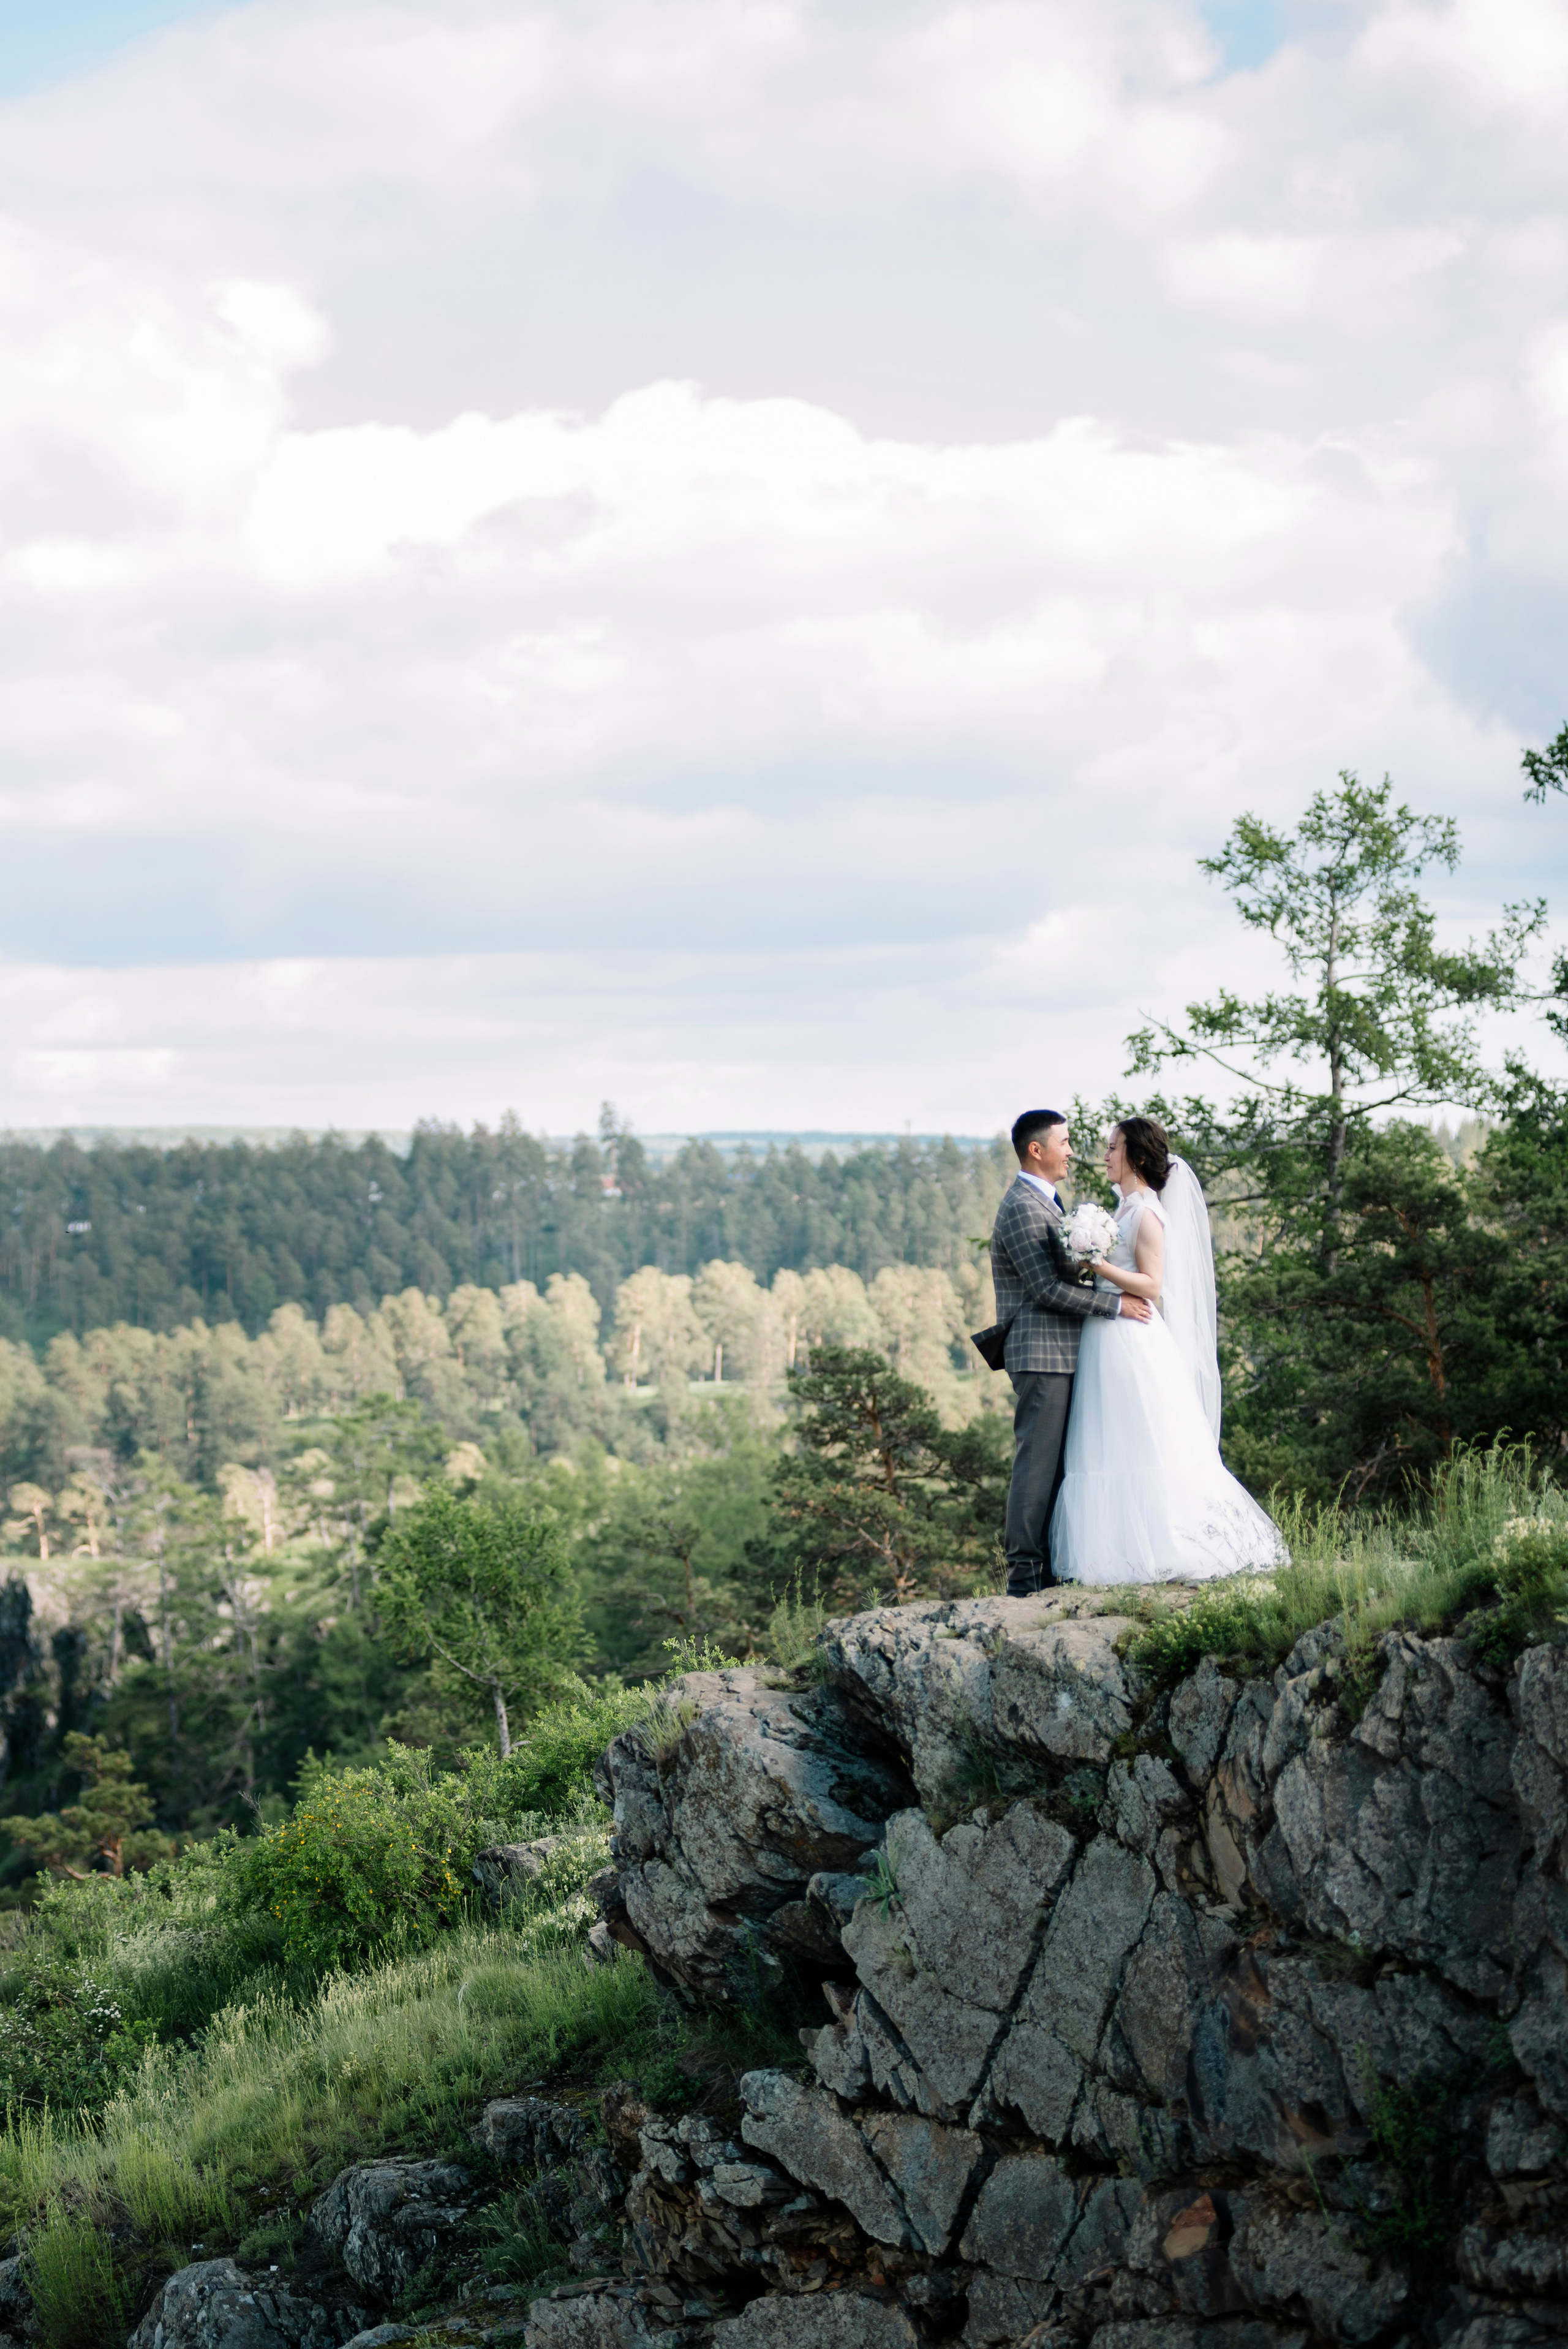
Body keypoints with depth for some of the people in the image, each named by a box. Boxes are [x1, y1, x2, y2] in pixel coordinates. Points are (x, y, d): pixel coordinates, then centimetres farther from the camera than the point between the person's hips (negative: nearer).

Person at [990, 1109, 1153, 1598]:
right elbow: (1046, 1288, -19)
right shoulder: (1022, 1207, -14)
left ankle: (1050, 1566, 13)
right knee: (1038, 1461, -8)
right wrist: (1116, 1304, -15)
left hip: (1060, 1355, 10)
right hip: (1040, 1354, -10)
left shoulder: (1045, 1204, 20)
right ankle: (1024, 1572, -7)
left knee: (1056, 1461, 10)